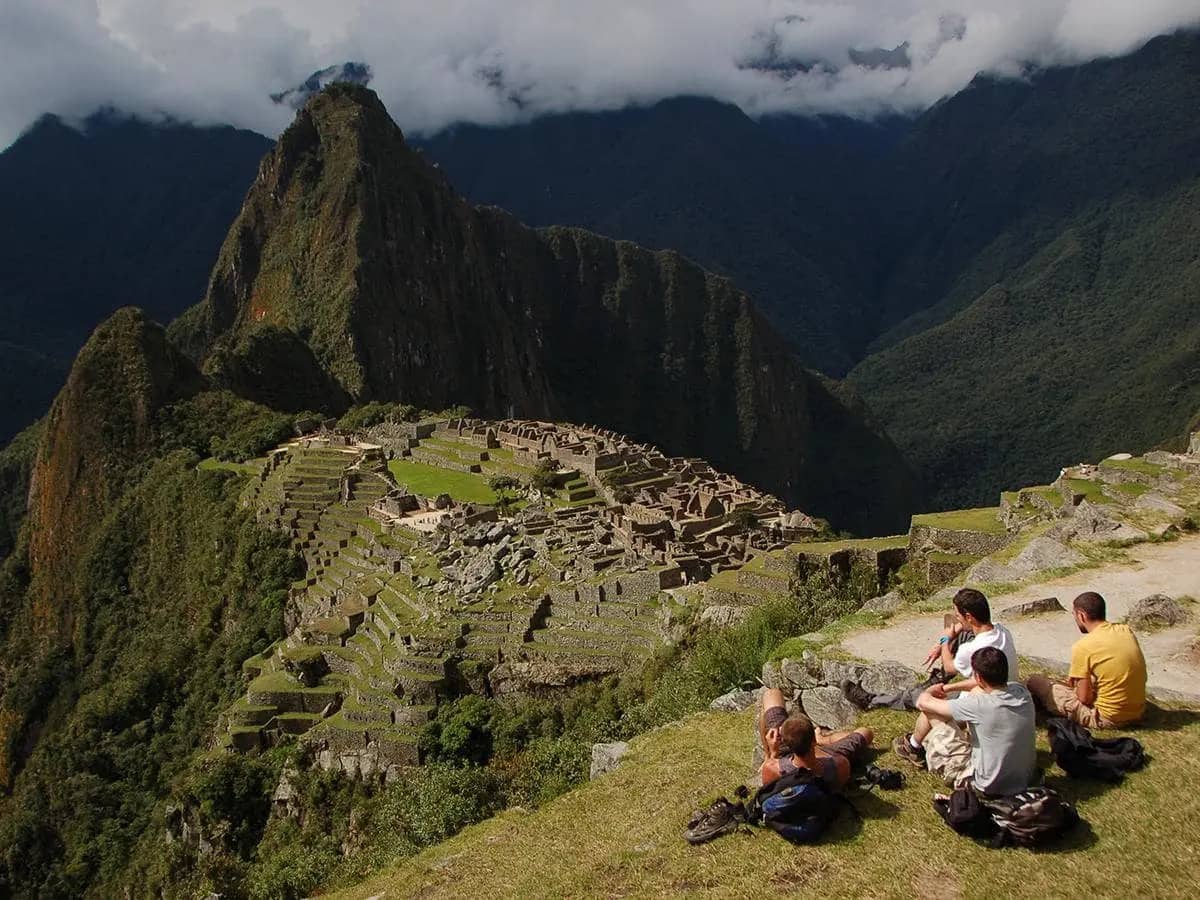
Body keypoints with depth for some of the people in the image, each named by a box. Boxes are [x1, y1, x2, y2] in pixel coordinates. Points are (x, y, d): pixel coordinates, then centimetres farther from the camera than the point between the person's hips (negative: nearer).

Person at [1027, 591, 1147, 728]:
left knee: (1035, 682, 2)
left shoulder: (1084, 646, -21)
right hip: (1138, 712, 7)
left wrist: (1076, 684, 6)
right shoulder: (1127, 630, -1)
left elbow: (1084, 698, -16)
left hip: (1108, 719, -7)